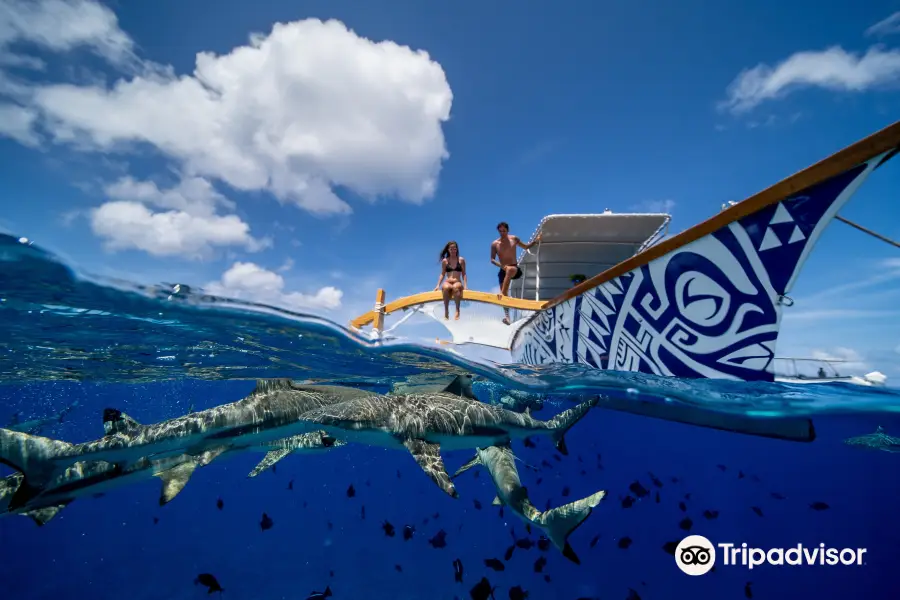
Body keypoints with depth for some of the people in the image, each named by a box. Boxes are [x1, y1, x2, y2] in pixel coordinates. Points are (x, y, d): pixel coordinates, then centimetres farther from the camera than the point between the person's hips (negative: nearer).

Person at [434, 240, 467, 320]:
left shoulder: (461, 260, 9)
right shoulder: (445, 261, 11)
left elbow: (464, 274, 9)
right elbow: (442, 274, 14)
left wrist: (465, 285, -4)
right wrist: (438, 285, 3)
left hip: (458, 283, -1)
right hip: (447, 282, 1)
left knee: (455, 287, -39)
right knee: (446, 288, -38)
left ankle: (457, 310, -33)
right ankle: (446, 311, -28)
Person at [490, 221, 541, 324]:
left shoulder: (514, 239, 3)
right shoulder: (495, 244, -1)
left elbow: (526, 247, 17)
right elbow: (492, 260, 0)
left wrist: (535, 241, -1)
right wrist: (502, 266, -17)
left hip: (515, 269, -1)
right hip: (503, 270, 1)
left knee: (510, 269, -39)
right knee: (505, 294, -6)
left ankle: (502, 293, -39)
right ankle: (506, 316, -2)